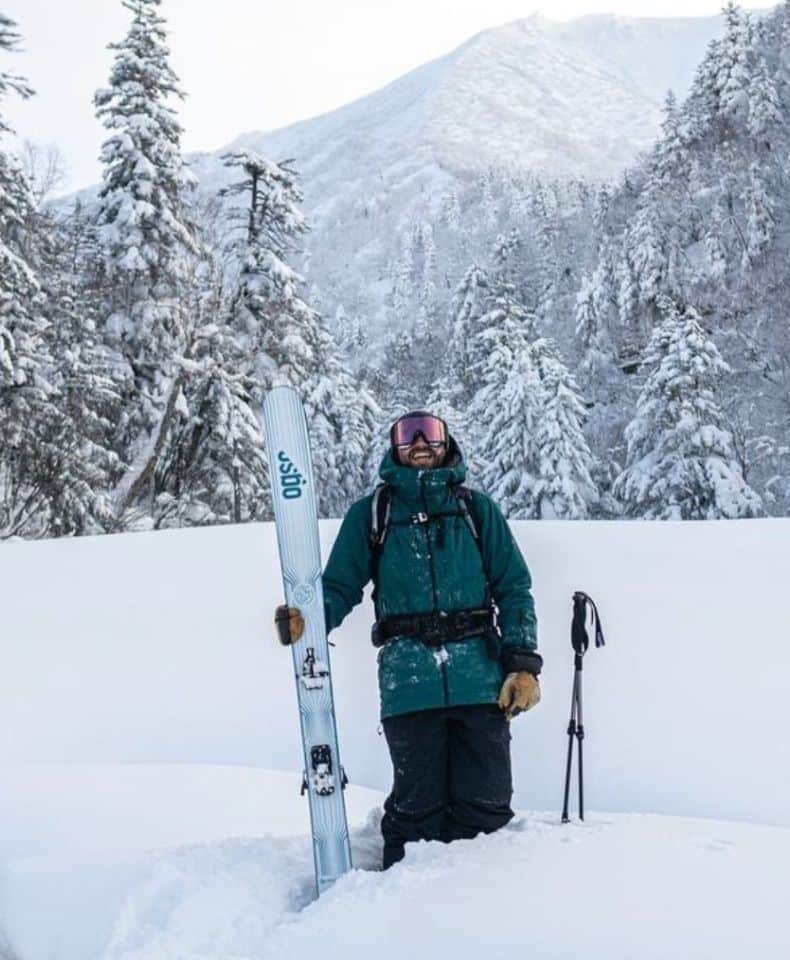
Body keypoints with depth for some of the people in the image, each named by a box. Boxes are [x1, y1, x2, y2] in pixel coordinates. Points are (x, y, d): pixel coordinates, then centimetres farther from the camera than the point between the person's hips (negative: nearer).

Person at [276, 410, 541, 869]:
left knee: (484, 805, 2)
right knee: (417, 805, 2)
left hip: (481, 679, 1)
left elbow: (514, 589, 12)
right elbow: (341, 586, 11)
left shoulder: (477, 508, 14)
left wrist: (523, 663, 1)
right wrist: (306, 620, -11)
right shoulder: (371, 513, 14)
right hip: (408, 683, 0)